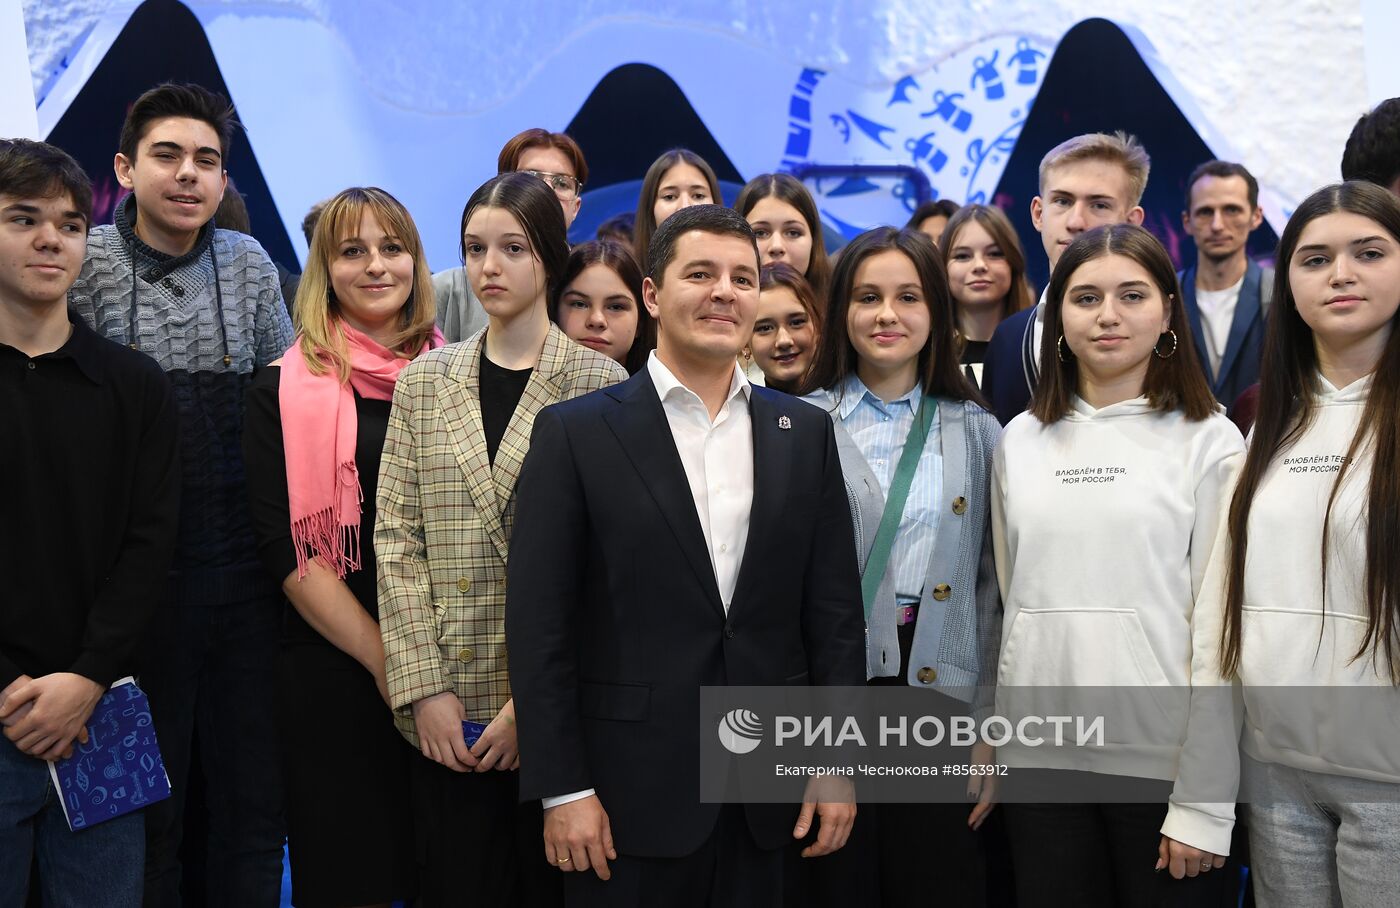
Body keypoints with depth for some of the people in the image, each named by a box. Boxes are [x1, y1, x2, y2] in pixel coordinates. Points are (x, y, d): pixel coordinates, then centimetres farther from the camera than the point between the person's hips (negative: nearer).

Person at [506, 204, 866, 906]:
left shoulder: (805, 433, 6)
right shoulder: (576, 433, -4)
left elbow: (834, 609, 7)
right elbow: (539, 624, -6)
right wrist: (561, 788, -9)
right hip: (631, 790, -3)